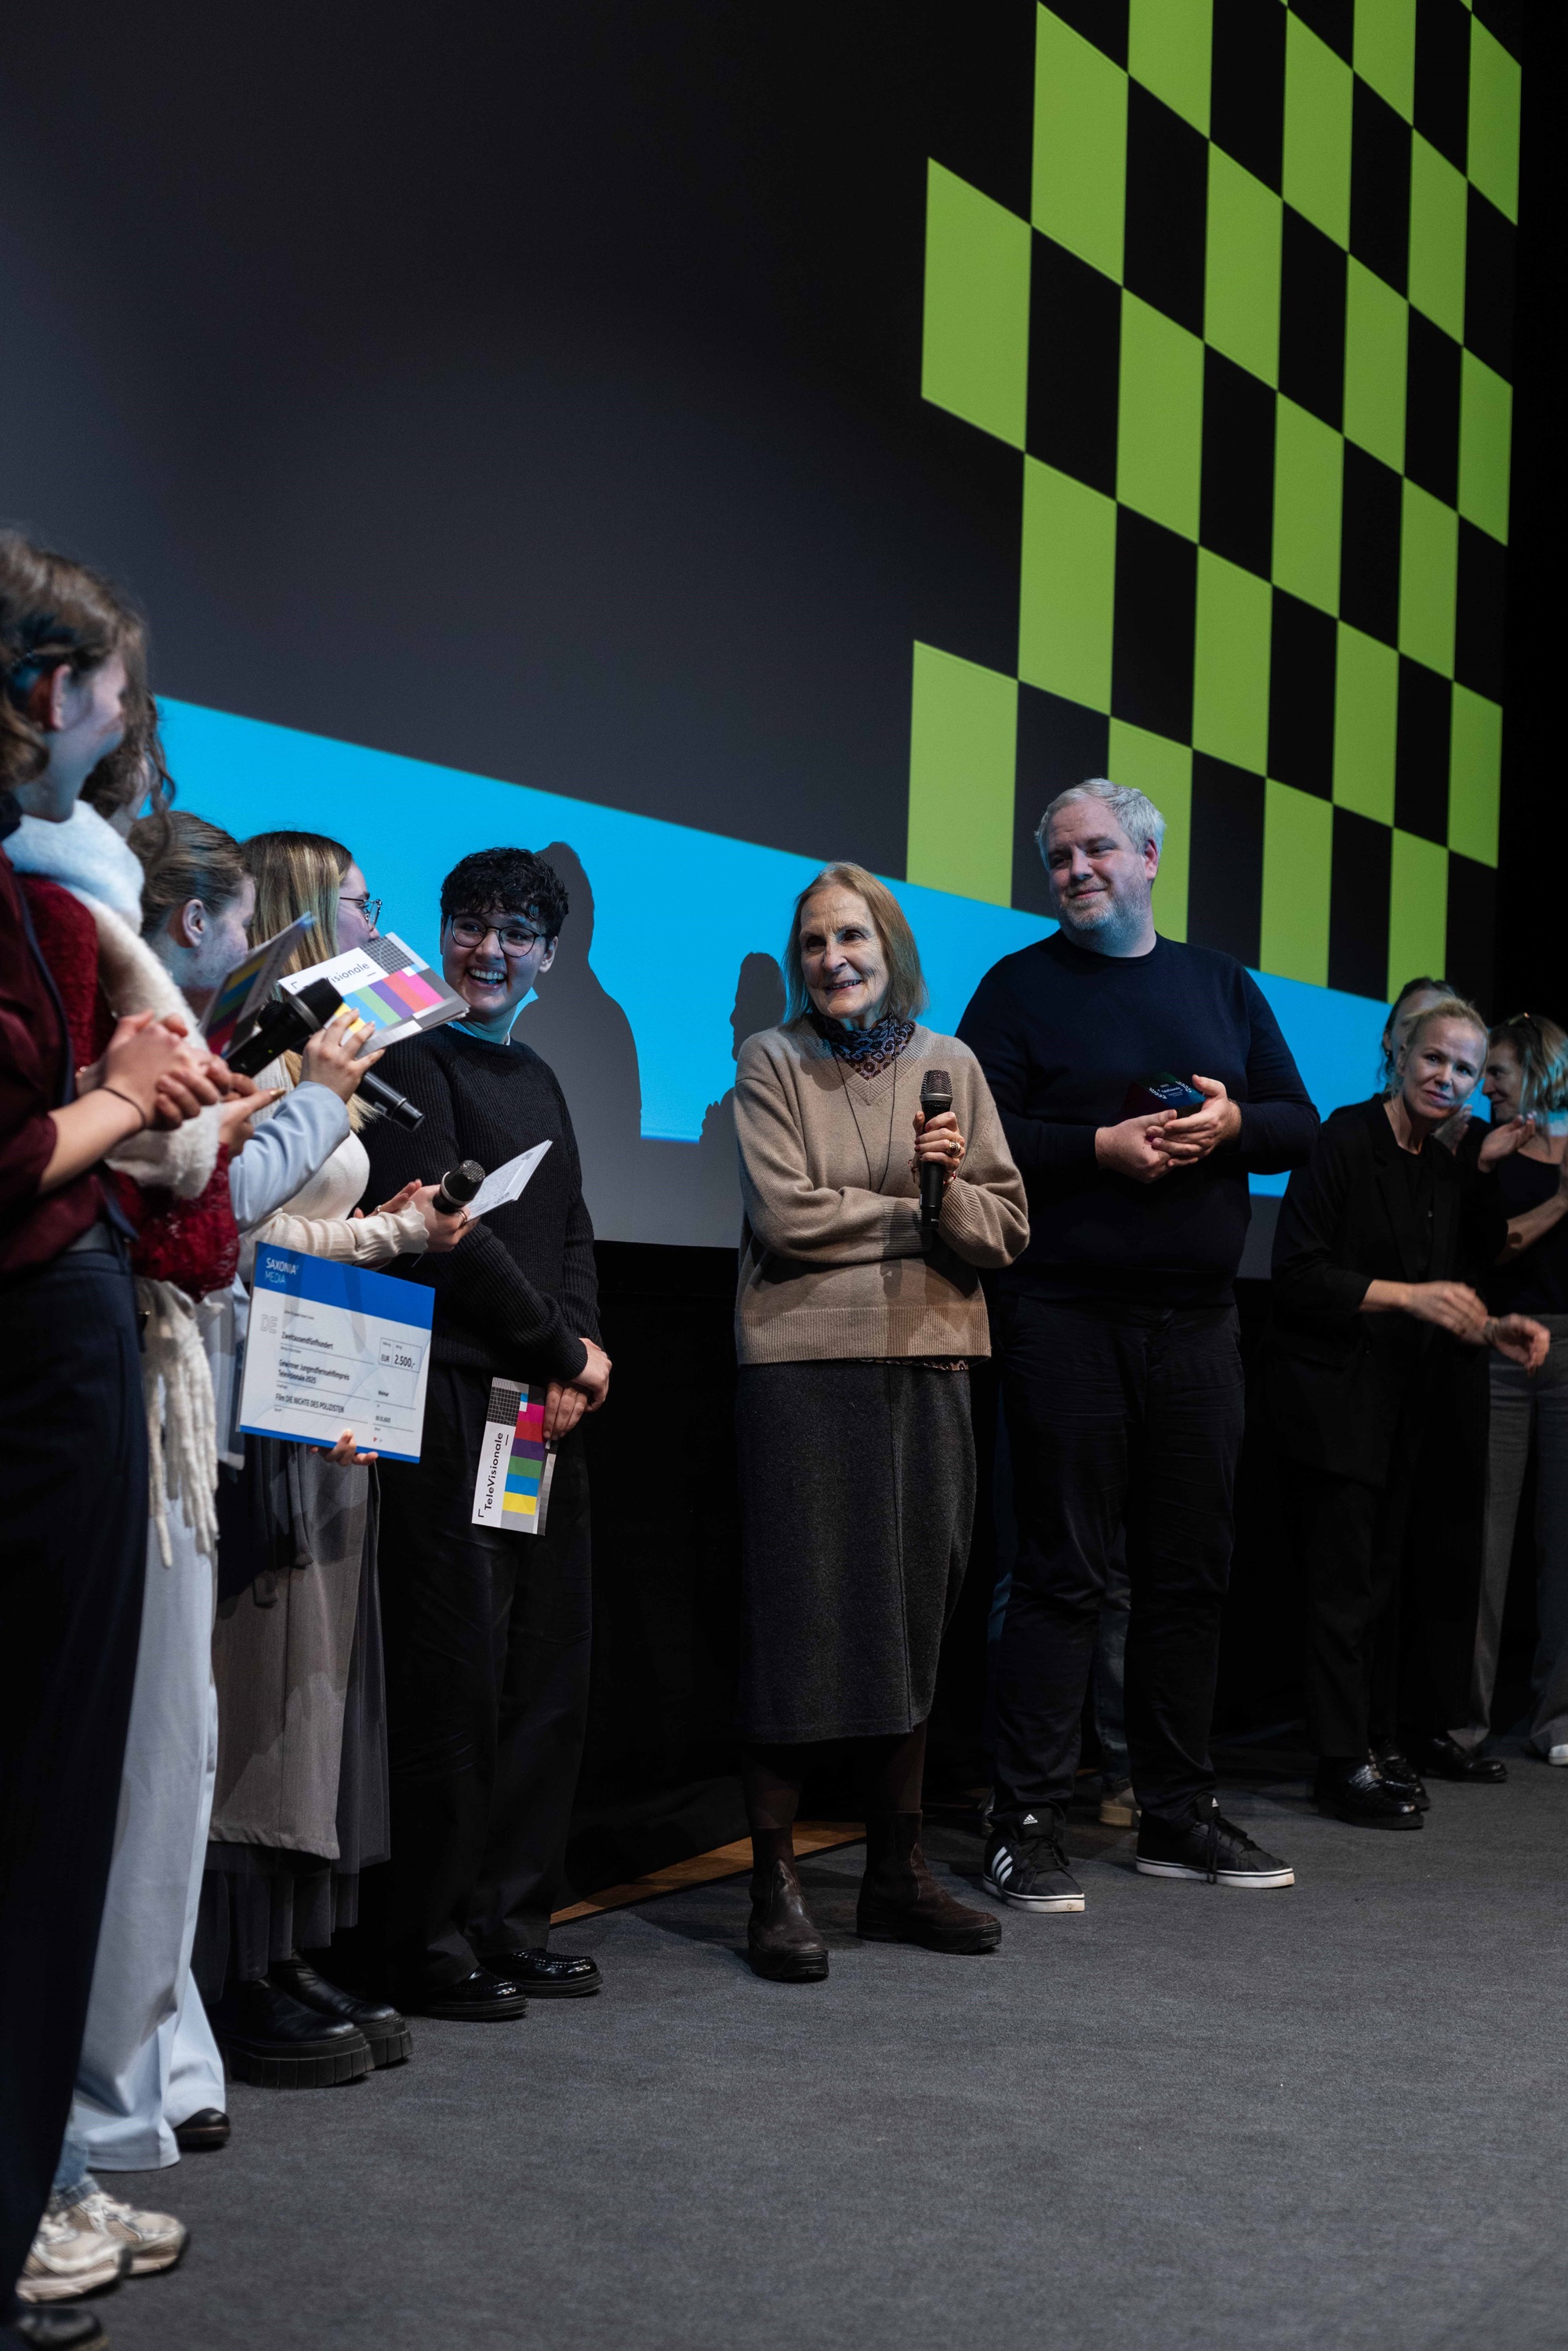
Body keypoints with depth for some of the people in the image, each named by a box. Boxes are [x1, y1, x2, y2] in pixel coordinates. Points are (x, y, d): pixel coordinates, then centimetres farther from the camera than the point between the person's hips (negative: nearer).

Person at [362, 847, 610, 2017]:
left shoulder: (537, 1078, 21)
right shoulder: (416, 1061, -3)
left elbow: (571, 1229, 17)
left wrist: (586, 1350, -2)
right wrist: (561, 1349, -7)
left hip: (547, 1398, 8)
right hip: (453, 1394, -8)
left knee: (551, 1668, 8)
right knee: (459, 1668, -6)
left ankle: (513, 1922, 17)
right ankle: (437, 1943, 2)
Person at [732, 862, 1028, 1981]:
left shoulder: (950, 1064, 12)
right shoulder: (772, 1061, 2)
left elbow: (1007, 1227, 7)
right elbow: (787, 1212, -10)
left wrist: (953, 1188, -13)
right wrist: (915, 1211, -4)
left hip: (928, 1365, 4)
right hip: (805, 1364, -4)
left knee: (913, 1615, 9)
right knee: (800, 1617, -4)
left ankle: (898, 1872, 19)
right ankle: (776, 1884, 3)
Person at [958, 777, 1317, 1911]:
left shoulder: (1220, 985, 16)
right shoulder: (1022, 987, 4)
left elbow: (1301, 1125, 12)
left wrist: (1231, 1123, -8)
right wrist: (1102, 1148, -17)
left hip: (1196, 1318, 5)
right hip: (1066, 1317, -4)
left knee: (1192, 1568, 8)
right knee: (1065, 1570, -5)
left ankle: (1178, 1812, 19)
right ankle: (1028, 1826, 0)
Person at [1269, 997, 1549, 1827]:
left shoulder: (1449, 1173, 14)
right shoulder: (1345, 1141, -9)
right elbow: (1298, 1274, -15)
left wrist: (1491, 1330, 1)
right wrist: (1408, 1296, -21)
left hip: (1401, 1400, 7)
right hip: (1330, 1394, -7)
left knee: (1374, 1582, 11)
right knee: (1344, 1584, -6)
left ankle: (1374, 1746, 17)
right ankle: (1344, 1765, -1)